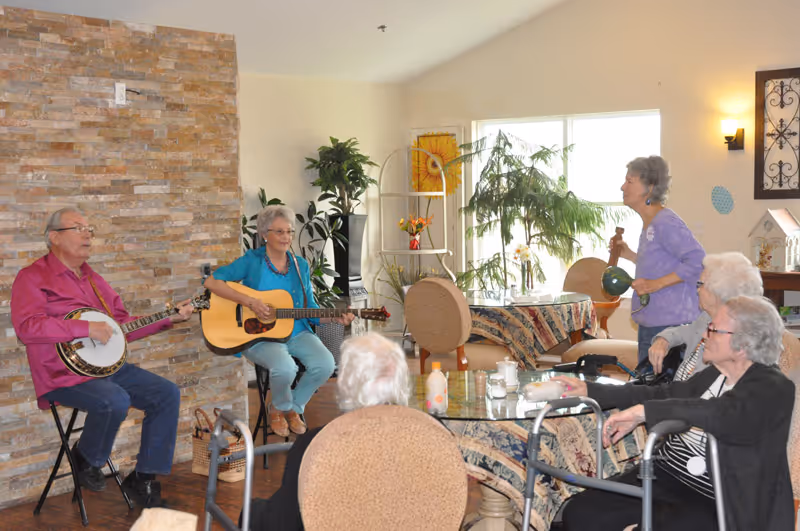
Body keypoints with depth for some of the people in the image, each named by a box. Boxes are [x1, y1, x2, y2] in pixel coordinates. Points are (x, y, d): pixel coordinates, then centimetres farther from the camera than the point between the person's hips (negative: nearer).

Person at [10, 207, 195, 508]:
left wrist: (169, 319, 11)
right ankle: (86, 460, -2)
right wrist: (87, 328, -25)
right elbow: (26, 327, -22)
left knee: (168, 394, -5)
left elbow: (122, 324, 21)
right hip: (64, 373, -8)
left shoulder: (92, 279, 19)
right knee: (115, 401, -34)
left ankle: (143, 479, 2)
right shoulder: (34, 278, -6)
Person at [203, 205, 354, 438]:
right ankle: (280, 407, 2)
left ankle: (293, 407, 7)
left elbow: (310, 310, 13)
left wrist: (335, 317, -6)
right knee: (285, 367, -34)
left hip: (296, 332, 5)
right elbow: (211, 282, -12)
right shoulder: (252, 261, -2)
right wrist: (249, 301, -20)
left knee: (325, 364, -23)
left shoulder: (300, 265, 11)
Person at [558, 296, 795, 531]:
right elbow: (660, 394, 18)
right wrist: (589, 390, 10)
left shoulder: (774, 388, -12)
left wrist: (643, 411, -32)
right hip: (664, 476, 7)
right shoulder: (713, 375, 14)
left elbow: (727, 414, -30)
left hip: (712, 502, -7)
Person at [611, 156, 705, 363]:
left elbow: (698, 261, -22)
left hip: (671, 325, -10)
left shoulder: (665, 223, -15)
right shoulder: (649, 224, 14)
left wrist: (656, 284, -23)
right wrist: (630, 255, 12)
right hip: (650, 323, 10)